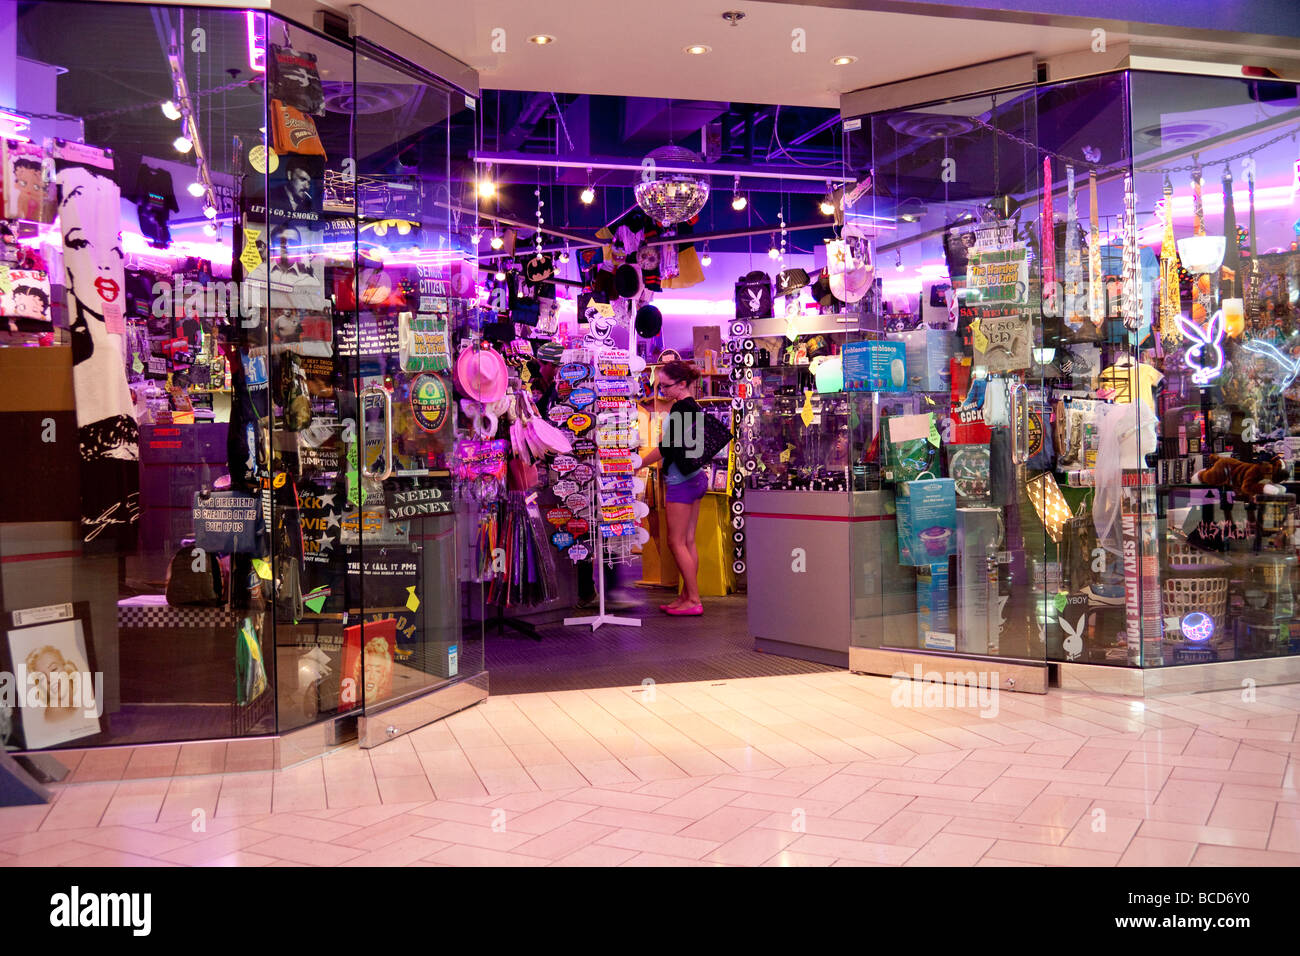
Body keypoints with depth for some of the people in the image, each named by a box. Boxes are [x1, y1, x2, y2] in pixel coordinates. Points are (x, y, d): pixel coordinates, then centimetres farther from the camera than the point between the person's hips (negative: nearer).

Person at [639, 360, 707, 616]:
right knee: (688, 541, 11)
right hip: (696, 478, 9)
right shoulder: (694, 407, 12)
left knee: (676, 542, -4)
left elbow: (667, 447, -17)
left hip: (681, 481, -9)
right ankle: (687, 596, 15)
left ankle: (694, 600, -2)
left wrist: (638, 464, -9)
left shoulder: (680, 407, -15)